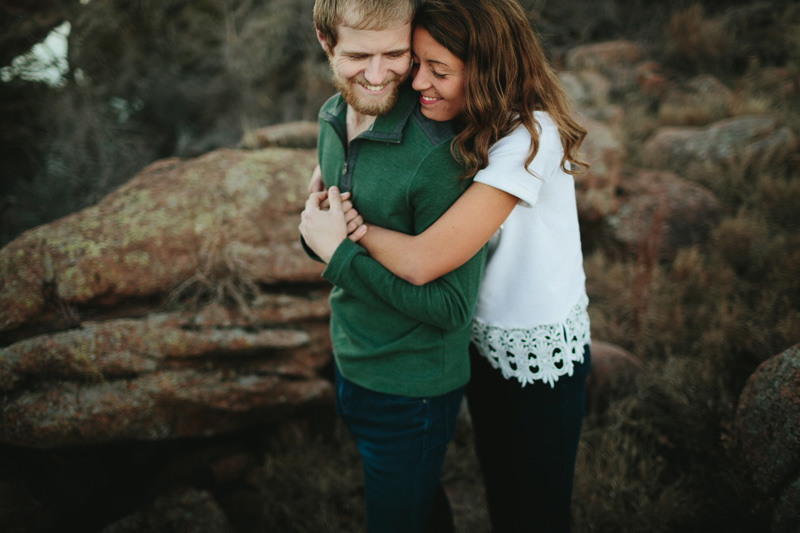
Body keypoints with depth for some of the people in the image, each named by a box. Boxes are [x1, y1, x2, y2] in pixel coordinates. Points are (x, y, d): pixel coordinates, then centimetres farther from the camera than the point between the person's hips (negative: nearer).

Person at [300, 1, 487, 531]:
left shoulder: (437, 153, -27)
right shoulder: (332, 118, -3)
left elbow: (452, 307, -25)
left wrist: (340, 254, -25)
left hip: (411, 391, -7)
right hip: (351, 363, 7)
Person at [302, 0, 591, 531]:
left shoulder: (530, 138, -31)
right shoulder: (460, 125, -5)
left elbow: (422, 261, -36)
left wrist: (350, 224, -20)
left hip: (543, 351, -7)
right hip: (483, 341, 7)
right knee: (497, 484, 28)